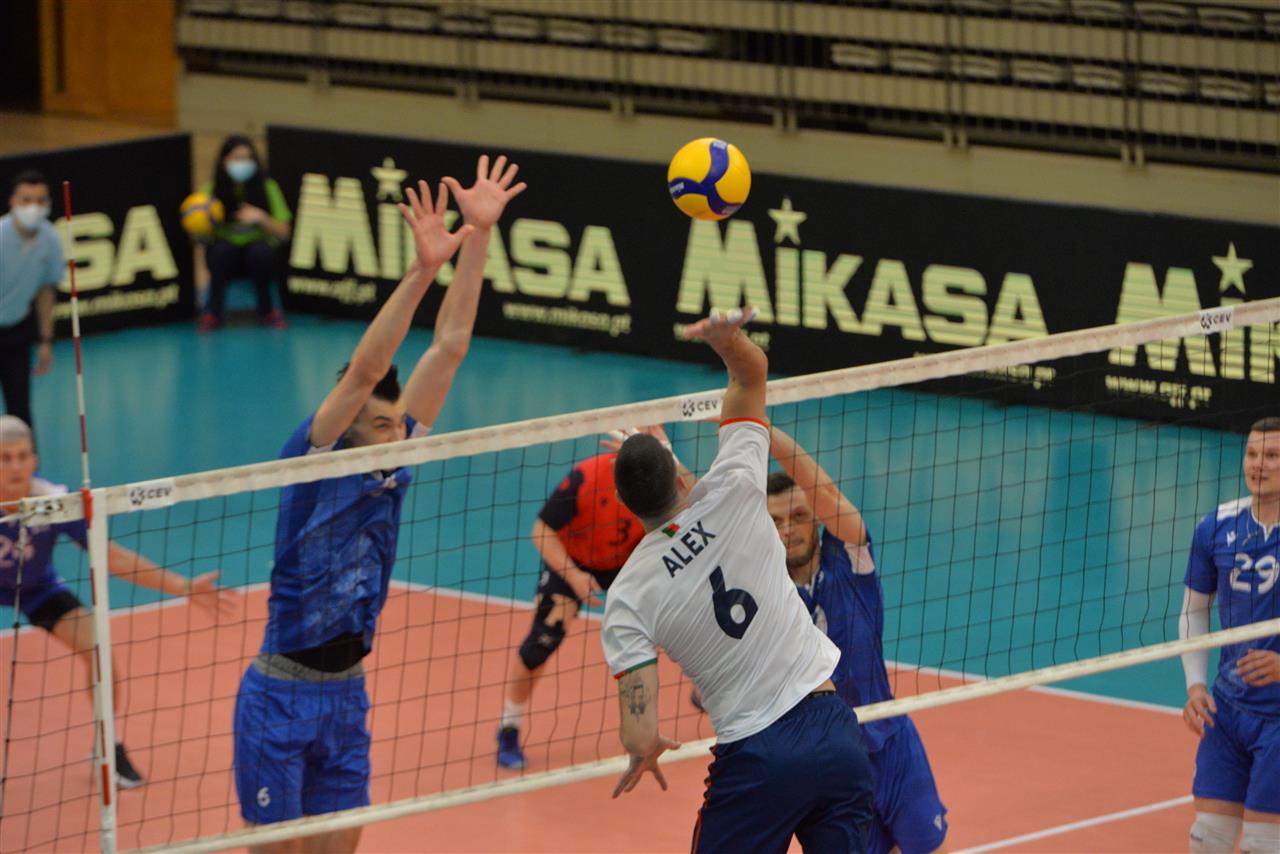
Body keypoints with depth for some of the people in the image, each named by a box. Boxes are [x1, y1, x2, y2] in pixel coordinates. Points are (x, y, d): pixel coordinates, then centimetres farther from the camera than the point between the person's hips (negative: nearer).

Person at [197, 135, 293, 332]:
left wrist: (261, 218, -26)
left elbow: (283, 233, -8)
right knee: (222, 249, -33)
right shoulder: (212, 190, -8)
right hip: (226, 257, 0)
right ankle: (213, 311, -14)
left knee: (261, 251, -33)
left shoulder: (267, 188, -9)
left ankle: (266, 310, -10)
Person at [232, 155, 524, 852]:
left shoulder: (392, 465, 1)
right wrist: (421, 269, -38)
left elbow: (448, 348, -3)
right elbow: (363, 372, -28)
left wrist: (479, 236, -9)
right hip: (280, 697, -6)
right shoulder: (313, 462, -13)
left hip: (347, 695, 6)